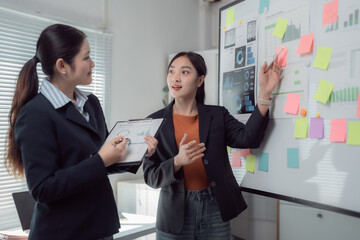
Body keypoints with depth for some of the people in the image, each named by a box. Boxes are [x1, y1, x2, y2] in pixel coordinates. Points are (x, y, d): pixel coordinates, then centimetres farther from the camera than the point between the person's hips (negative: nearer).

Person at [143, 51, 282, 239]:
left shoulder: (217, 115, 2)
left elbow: (248, 139, -14)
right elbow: (151, 177, -5)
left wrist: (264, 93, -20)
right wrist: (178, 161, -24)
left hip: (215, 210, 1)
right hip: (175, 214, 0)